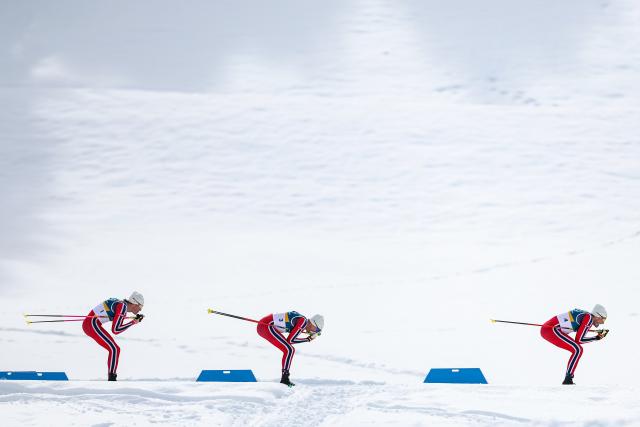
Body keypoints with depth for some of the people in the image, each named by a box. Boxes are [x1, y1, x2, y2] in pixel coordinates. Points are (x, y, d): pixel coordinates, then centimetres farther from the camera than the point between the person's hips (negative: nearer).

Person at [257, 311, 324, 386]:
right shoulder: (303, 322, -15)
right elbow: (290, 340, -14)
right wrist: (308, 339, -5)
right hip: (266, 326, -10)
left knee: (290, 350, 15)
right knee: (289, 350, -14)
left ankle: (284, 379, 16)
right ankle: (284, 379, -13)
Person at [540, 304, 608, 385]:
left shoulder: (586, 315, 15)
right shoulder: (589, 319, -12)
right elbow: (578, 340, -12)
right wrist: (596, 338, -3)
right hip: (550, 329, -10)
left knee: (578, 350, 17)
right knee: (577, 350, -15)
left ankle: (567, 379, 18)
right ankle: (567, 380, -14)